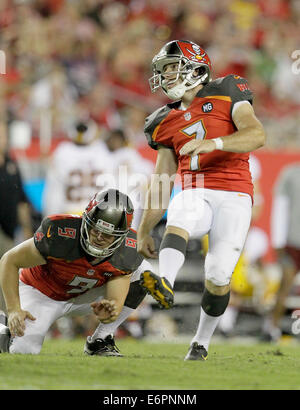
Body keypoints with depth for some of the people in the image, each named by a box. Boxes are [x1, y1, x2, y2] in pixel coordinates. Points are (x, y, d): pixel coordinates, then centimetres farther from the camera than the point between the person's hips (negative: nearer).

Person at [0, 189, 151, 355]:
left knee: (143, 271, -14)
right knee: (24, 350, -27)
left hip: (84, 297, 4)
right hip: (41, 293, -4)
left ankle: (100, 340, -4)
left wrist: (109, 313, -50)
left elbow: (116, 301, -24)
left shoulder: (127, 252, -25)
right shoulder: (60, 234, -35)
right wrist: (14, 310, -34)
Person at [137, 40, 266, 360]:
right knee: (178, 219, -33)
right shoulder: (166, 122, 17)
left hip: (233, 195, -3)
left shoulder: (226, 94, 4)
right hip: (195, 193, 3)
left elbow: (257, 135, -11)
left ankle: (201, 342, 9)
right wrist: (143, 232, 16)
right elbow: (161, 181, 19)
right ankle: (165, 285, -57)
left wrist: (213, 143, -26)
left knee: (219, 275, -11)